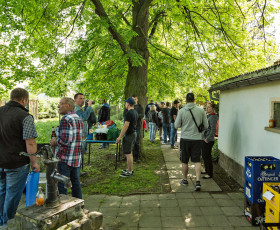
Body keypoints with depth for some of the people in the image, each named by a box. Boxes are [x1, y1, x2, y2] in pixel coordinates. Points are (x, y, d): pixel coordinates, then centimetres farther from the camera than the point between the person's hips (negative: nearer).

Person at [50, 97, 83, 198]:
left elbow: (65, 140, -23)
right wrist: (57, 139, 13)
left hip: (65, 158, -9)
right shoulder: (78, 118, 12)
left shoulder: (65, 119, -16)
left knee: (61, 185, 1)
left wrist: (55, 142, -4)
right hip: (77, 157, 9)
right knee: (75, 182, 17)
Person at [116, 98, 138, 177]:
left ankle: (129, 172, 4)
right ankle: (130, 169, 28)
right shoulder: (135, 112, 11)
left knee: (128, 154, -3)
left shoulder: (129, 113, -19)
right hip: (134, 133, 10)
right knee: (130, 153, 18)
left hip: (129, 135, -10)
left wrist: (120, 137, -19)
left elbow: (126, 126, -23)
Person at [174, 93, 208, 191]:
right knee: (197, 161, 7)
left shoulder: (182, 111, -7)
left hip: (185, 138, -1)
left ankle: (185, 180, 25)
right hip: (197, 138, 1)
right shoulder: (201, 110, -3)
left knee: (184, 161, 12)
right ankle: (198, 181, -3)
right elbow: (206, 126, 3)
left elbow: (176, 125, -1)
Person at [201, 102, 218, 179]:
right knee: (204, 155, 17)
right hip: (204, 139, 9)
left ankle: (210, 174, 7)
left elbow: (213, 130, -21)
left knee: (207, 156, -3)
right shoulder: (207, 116, 13)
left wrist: (208, 139, -21)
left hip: (208, 141, -9)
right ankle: (207, 170, 32)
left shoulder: (212, 117, -15)